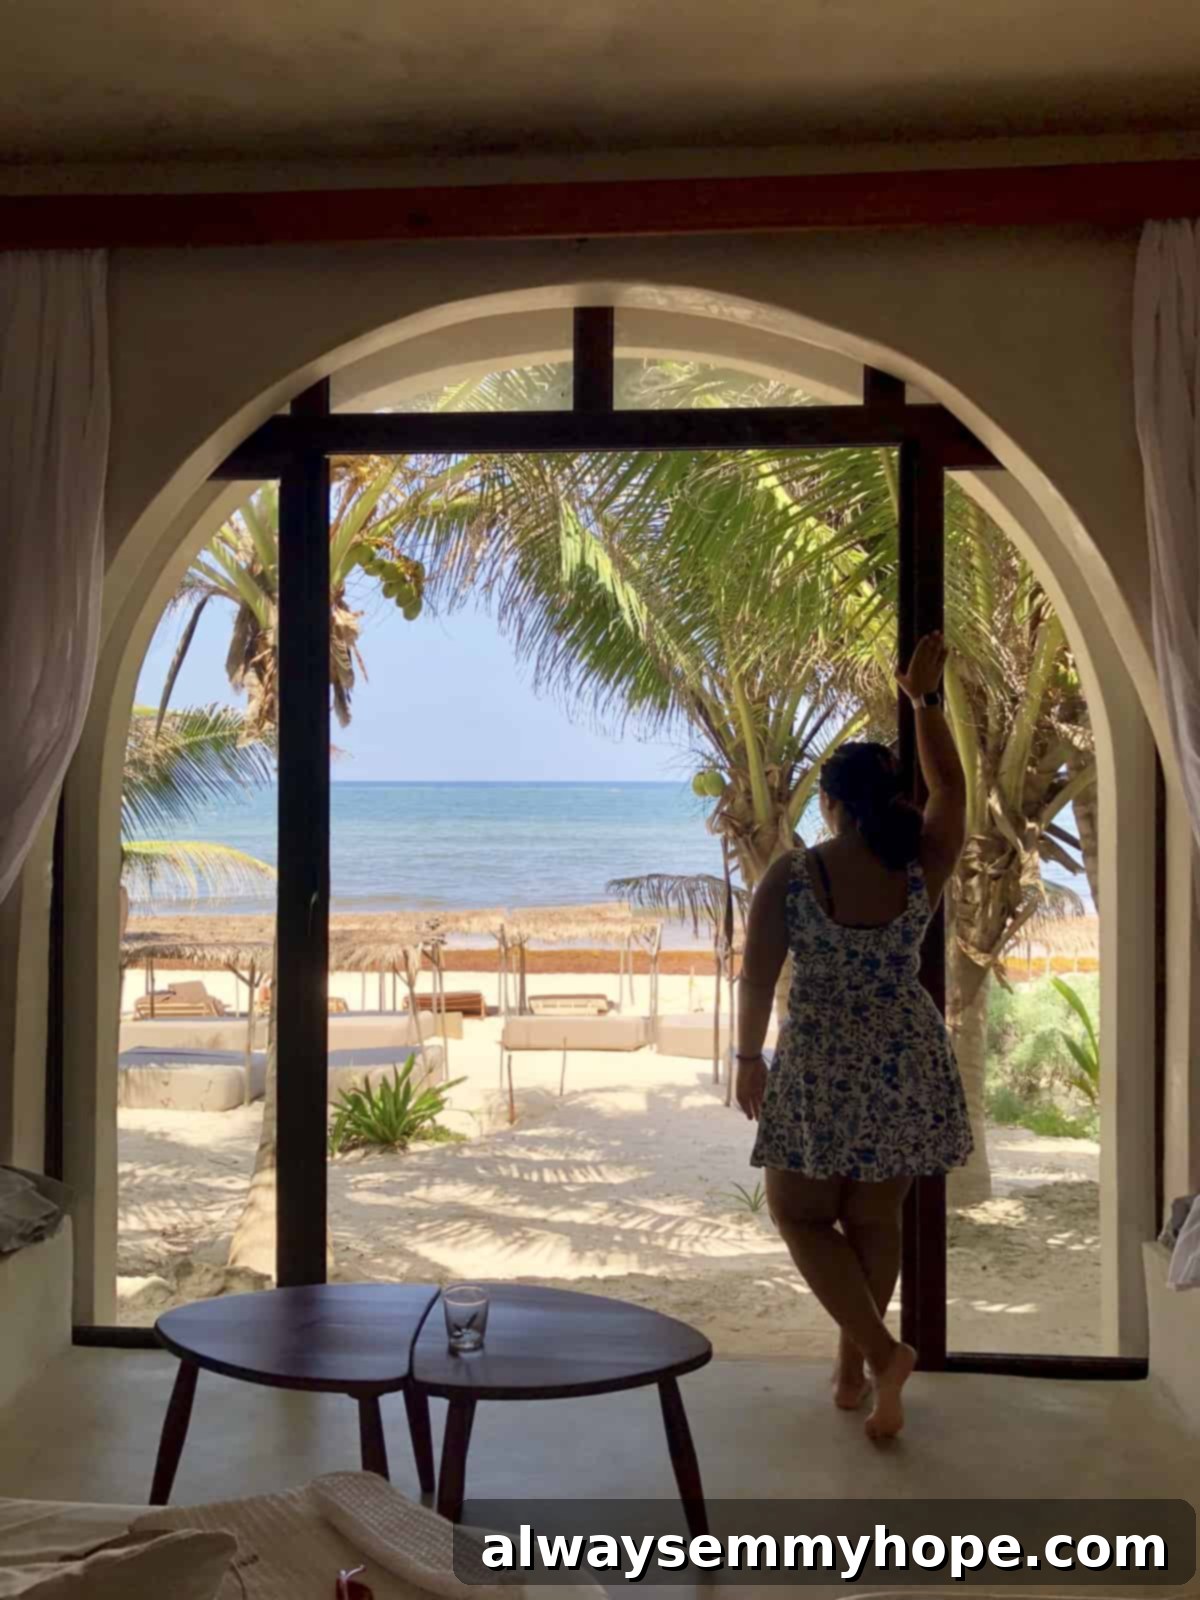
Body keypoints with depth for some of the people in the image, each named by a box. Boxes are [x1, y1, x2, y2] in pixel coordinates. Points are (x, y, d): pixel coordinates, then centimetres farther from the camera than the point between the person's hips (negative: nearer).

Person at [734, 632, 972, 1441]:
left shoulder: (791, 874, -10)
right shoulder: (922, 866, -4)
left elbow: (757, 978, -7)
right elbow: (951, 785, 12)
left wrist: (749, 1056, 5)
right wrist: (924, 697, 17)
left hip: (821, 1068, -3)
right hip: (908, 1065, 4)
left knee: (802, 1213, 12)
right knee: (875, 1219, 17)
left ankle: (880, 1349, -2)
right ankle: (852, 1369, 25)